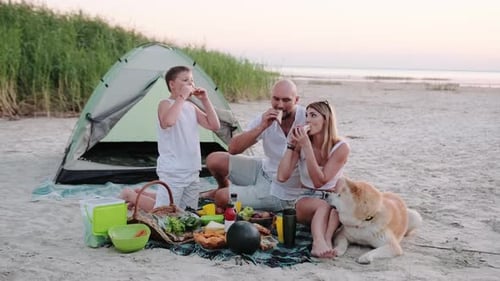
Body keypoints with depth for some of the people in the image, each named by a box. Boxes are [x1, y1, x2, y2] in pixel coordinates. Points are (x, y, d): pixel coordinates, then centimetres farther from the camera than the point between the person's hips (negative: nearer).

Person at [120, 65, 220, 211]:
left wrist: (205, 100, -1)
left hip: (192, 171, 8)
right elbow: (168, 122, -34)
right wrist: (181, 97, -26)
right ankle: (130, 195, 18)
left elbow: (214, 125, 7)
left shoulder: (191, 107, 13)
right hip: (172, 172, -8)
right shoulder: (166, 104, -10)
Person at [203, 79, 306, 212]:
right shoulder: (265, 118, -9)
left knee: (221, 199, -15)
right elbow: (233, 149, -15)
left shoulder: (306, 118, -24)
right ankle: (224, 188, 28)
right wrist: (261, 127, -26)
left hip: (280, 194, -5)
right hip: (263, 171, 5)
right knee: (214, 160, -4)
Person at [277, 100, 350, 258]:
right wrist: (291, 145, -16)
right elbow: (282, 177, -13)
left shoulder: (341, 147, -8)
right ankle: (319, 241, -58)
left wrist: (306, 146, -23)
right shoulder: (301, 143, -3)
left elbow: (319, 181, -18)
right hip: (307, 200, 0)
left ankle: (326, 240, -53)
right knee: (324, 205, -34)